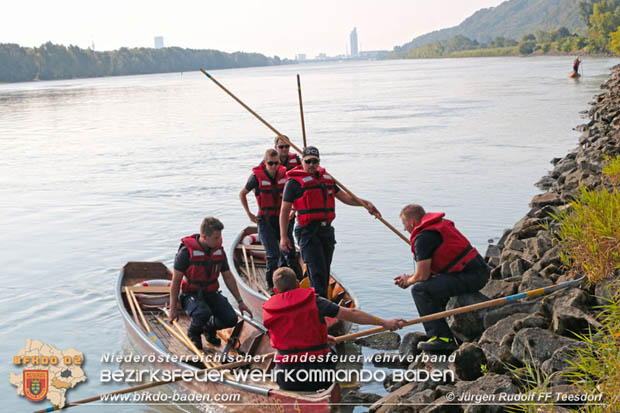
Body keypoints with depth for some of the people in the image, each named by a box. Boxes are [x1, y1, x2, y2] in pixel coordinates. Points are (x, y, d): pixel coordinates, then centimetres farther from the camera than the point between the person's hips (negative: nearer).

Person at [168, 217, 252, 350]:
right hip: (191, 295, -5)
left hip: (211, 294, 5)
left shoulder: (219, 250, -4)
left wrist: (240, 301, 3)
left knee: (231, 319, -18)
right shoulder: (186, 251, -20)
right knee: (204, 313, -36)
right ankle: (194, 332, -1)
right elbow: (175, 280, -14)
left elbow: (228, 277, 6)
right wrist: (173, 309, -13)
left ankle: (209, 328, 15)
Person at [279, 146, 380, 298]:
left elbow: (344, 197, 24)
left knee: (324, 273, 10)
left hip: (326, 230, 7)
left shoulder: (326, 178, 16)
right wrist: (283, 236, -8)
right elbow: (284, 210, -2)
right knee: (317, 273, -13)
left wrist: (366, 204, 13)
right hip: (308, 232, -6)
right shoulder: (294, 181, -3)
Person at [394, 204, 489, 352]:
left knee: (420, 290, -13)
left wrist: (408, 281, 10)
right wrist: (410, 277, 23)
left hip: (470, 276, -10)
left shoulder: (423, 237, -12)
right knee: (435, 286, 30)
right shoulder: (440, 225, 19)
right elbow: (431, 268, 26)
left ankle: (442, 338, -14)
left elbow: (423, 275, -11)